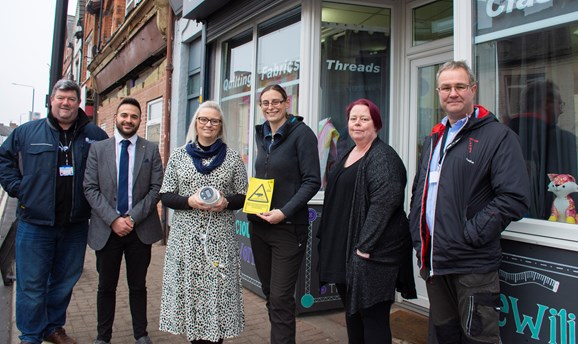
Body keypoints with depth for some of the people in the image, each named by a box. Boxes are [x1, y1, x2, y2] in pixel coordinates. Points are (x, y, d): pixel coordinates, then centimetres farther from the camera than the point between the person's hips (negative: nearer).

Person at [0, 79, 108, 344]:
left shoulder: (94, 135, 2)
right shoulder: (27, 132, 2)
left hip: (75, 225, 2)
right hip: (35, 223, -1)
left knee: (65, 281, 14)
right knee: (31, 283, 4)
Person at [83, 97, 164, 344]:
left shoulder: (151, 149, 3)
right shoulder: (97, 148, 4)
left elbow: (156, 188, -2)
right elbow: (90, 189, -2)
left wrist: (133, 218, -11)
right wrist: (113, 219, -13)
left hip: (140, 229, 0)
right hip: (106, 229, 0)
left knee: (138, 286, 12)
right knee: (106, 286, 11)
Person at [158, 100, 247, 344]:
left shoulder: (232, 158, 5)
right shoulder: (179, 155, 7)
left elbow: (243, 197, 6)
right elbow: (165, 196, 5)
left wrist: (226, 202, -14)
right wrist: (189, 201, -13)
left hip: (220, 239, 0)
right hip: (186, 238, 1)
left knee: (218, 292, 0)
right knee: (189, 291, 4)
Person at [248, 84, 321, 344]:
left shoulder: (301, 133, -9)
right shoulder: (261, 135, 12)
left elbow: (312, 181, -13)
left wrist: (284, 212, -20)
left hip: (288, 226, -7)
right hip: (258, 223, 7)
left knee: (281, 297, -4)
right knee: (268, 291, 16)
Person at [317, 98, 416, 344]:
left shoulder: (383, 157, -13)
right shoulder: (349, 155, 15)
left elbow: (384, 203, -21)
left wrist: (365, 245, -22)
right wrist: (327, 239, 18)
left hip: (371, 252, -9)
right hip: (343, 248, 9)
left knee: (372, 316, 0)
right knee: (351, 311, 18)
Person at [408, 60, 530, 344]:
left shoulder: (498, 136, -7)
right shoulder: (434, 140, 16)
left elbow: (514, 199, -16)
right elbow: (418, 193, 21)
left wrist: (470, 236, -17)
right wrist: (418, 238, 9)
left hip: (472, 265, -6)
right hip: (433, 261, 7)